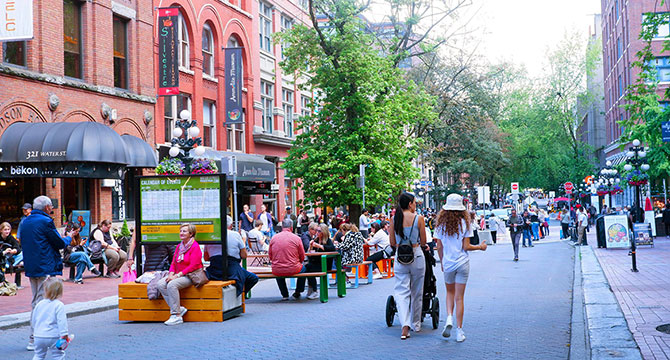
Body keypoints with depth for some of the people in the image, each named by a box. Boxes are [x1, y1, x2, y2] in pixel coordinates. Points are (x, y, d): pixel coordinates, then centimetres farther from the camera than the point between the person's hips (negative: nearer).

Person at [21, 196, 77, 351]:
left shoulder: (25, 222, 11)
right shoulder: (45, 221, -14)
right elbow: (60, 243, -9)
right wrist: (69, 237, 12)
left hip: (30, 267, 9)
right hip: (46, 268, -9)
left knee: (36, 303, 16)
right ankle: (34, 340, -5)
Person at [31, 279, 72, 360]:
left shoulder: (39, 304, 5)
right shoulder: (59, 305, -12)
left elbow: (33, 320, 16)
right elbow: (61, 321, -18)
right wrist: (64, 335, -16)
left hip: (38, 336, 5)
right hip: (53, 337, -5)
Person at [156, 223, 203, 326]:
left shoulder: (195, 247, -9)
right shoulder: (179, 246, 16)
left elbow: (193, 266, -17)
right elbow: (173, 263, 16)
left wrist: (177, 275, -19)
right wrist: (171, 274, -5)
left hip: (191, 275, -8)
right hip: (178, 275, 8)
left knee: (172, 285, -32)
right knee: (161, 284, -16)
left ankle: (177, 316, -27)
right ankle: (179, 309, -14)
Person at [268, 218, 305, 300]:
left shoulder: (273, 238, -1)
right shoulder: (296, 238, -6)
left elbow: (270, 256, 8)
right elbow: (302, 257, 2)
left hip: (277, 271, 2)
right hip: (293, 270, -2)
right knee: (304, 268, 30)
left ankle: (285, 295, 37)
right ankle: (297, 293, 35)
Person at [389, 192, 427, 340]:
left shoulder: (394, 219, 0)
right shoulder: (419, 218, -7)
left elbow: (392, 242, 5)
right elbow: (423, 242, -1)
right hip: (416, 256, -1)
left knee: (401, 291, 1)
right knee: (416, 292, 13)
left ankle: (405, 326, -15)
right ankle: (416, 324, 25)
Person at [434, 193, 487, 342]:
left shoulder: (442, 224, -2)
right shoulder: (464, 223, -7)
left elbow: (439, 247, 1)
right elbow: (466, 247, -8)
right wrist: (480, 247, 9)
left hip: (448, 263, 1)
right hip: (462, 263, -1)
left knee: (450, 292, 22)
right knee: (459, 297, 4)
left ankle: (449, 318, -2)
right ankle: (459, 331, 5)